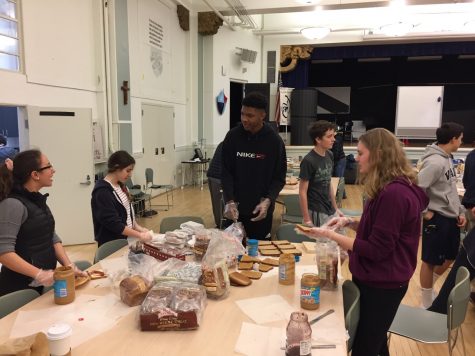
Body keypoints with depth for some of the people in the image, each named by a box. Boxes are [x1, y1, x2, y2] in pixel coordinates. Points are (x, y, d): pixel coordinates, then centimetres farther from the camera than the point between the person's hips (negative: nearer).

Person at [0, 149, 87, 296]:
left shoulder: (37, 200, 7)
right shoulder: (13, 204, -19)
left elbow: (52, 237, 7)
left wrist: (69, 266, -5)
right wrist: (39, 274, -29)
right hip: (19, 288, -8)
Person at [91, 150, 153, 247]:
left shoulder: (121, 186, 5)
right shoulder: (102, 192, -21)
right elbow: (113, 223, -23)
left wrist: (138, 227, 0)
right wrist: (139, 235, -20)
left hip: (127, 239, 8)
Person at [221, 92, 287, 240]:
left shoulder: (274, 141, -7)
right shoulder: (232, 136, -4)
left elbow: (279, 177, -3)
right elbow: (226, 172, -2)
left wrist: (268, 200, -18)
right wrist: (230, 201, -15)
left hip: (261, 208, -1)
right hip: (235, 207, 1)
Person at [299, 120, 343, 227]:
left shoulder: (329, 155, 3)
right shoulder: (308, 161, -18)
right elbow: (302, 192, -14)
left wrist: (335, 208, 14)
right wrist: (307, 220, -15)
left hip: (330, 211, 7)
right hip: (316, 213, -7)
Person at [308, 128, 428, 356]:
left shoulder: (394, 193, -26)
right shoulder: (390, 189, 8)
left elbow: (377, 249, -24)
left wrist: (331, 236, -20)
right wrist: (350, 222, 1)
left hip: (381, 285, -10)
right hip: (377, 280, 10)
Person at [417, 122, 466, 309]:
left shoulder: (447, 158, 9)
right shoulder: (435, 162, -22)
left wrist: (460, 211, 11)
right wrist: (424, 212, -18)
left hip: (451, 218, 9)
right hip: (437, 219, -9)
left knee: (450, 257, 22)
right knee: (430, 262, 6)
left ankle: (429, 287, 43)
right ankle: (427, 304, 23)